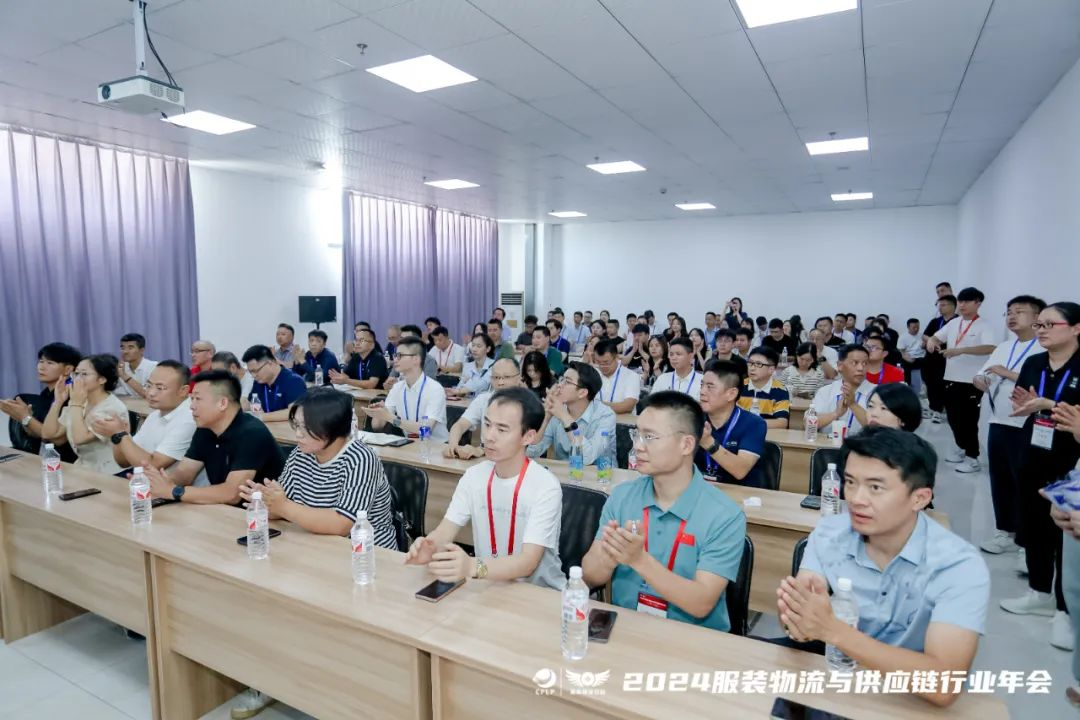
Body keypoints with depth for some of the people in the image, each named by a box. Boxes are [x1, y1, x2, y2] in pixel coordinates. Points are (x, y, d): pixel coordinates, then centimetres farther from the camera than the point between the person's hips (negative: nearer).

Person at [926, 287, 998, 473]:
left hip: (972, 381, -6)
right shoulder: (953, 323, 10)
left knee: (969, 420, -1)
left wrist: (960, 350, -34)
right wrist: (931, 341, -9)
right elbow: (937, 337, 16)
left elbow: (990, 348, -23)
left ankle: (973, 458, 8)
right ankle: (961, 448, 32)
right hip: (951, 378, 6)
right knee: (953, 417, 15)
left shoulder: (984, 325, -8)